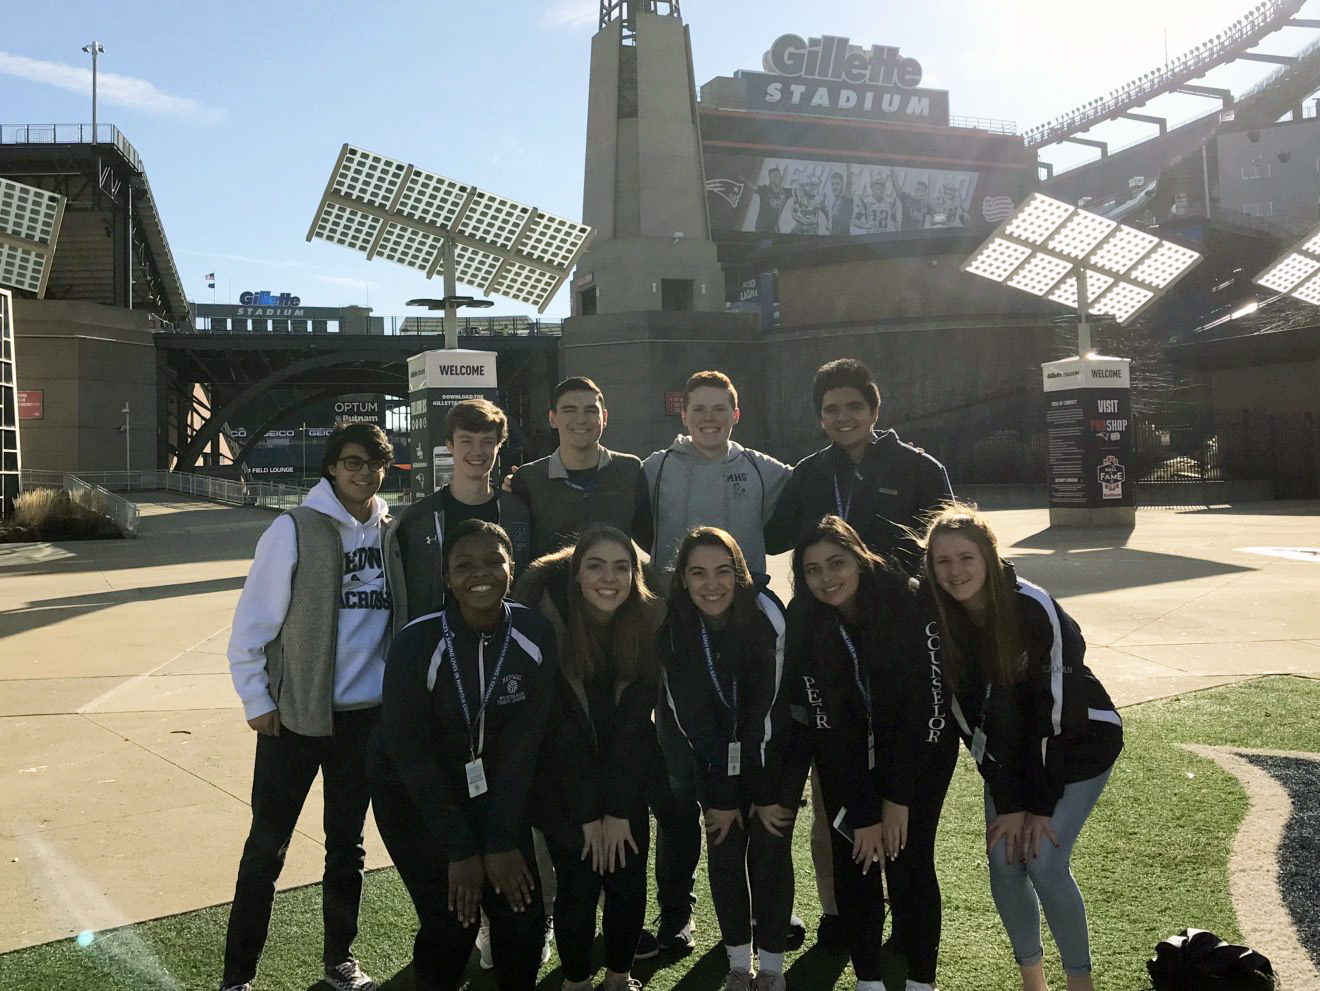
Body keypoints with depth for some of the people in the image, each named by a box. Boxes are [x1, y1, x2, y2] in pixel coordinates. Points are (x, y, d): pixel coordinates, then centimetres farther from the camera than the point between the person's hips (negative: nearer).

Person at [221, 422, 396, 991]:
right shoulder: (295, 529, -11)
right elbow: (252, 624, -9)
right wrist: (257, 702, -7)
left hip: (366, 715, 3)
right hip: (294, 715, -3)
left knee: (346, 845, 15)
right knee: (266, 848, 5)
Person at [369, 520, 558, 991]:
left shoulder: (535, 636, -16)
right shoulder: (417, 643, -24)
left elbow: (523, 739, -11)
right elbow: (408, 749, -18)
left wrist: (502, 840, -15)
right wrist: (461, 850, -18)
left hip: (494, 787, 3)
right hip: (414, 791, -3)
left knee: (522, 915, -3)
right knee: (452, 921, -9)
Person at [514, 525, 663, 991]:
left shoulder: (649, 623, -13)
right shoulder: (550, 621, -21)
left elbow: (635, 719, -10)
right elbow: (559, 725, -17)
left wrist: (618, 810, -11)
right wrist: (588, 814, -15)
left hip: (627, 774, 2)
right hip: (563, 777, -2)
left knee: (629, 879, 0)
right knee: (577, 882, -4)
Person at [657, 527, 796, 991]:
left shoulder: (767, 617, -25)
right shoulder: (673, 630, -18)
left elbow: (769, 708, -22)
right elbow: (690, 718, -14)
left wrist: (766, 794, -19)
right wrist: (721, 797, -14)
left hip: (772, 753, -2)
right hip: (713, 759, 2)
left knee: (770, 850, -3)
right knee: (724, 852, 2)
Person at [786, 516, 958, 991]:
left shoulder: (911, 605, -25)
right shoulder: (803, 623, -17)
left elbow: (927, 705, -21)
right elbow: (825, 721, -15)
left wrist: (899, 799, -18)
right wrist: (860, 813, -16)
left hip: (920, 748, -2)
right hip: (846, 753, 2)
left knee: (908, 860, -6)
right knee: (853, 859, -1)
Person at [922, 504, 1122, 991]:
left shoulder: (1036, 609, -28)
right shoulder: (941, 624, -15)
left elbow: (1055, 710, -23)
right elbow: (969, 718, -10)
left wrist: (1041, 804, -19)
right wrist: (1008, 803, -12)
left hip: (1077, 745, -4)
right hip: (1010, 754, 4)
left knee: (1043, 860, -13)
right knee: (1003, 860, -3)